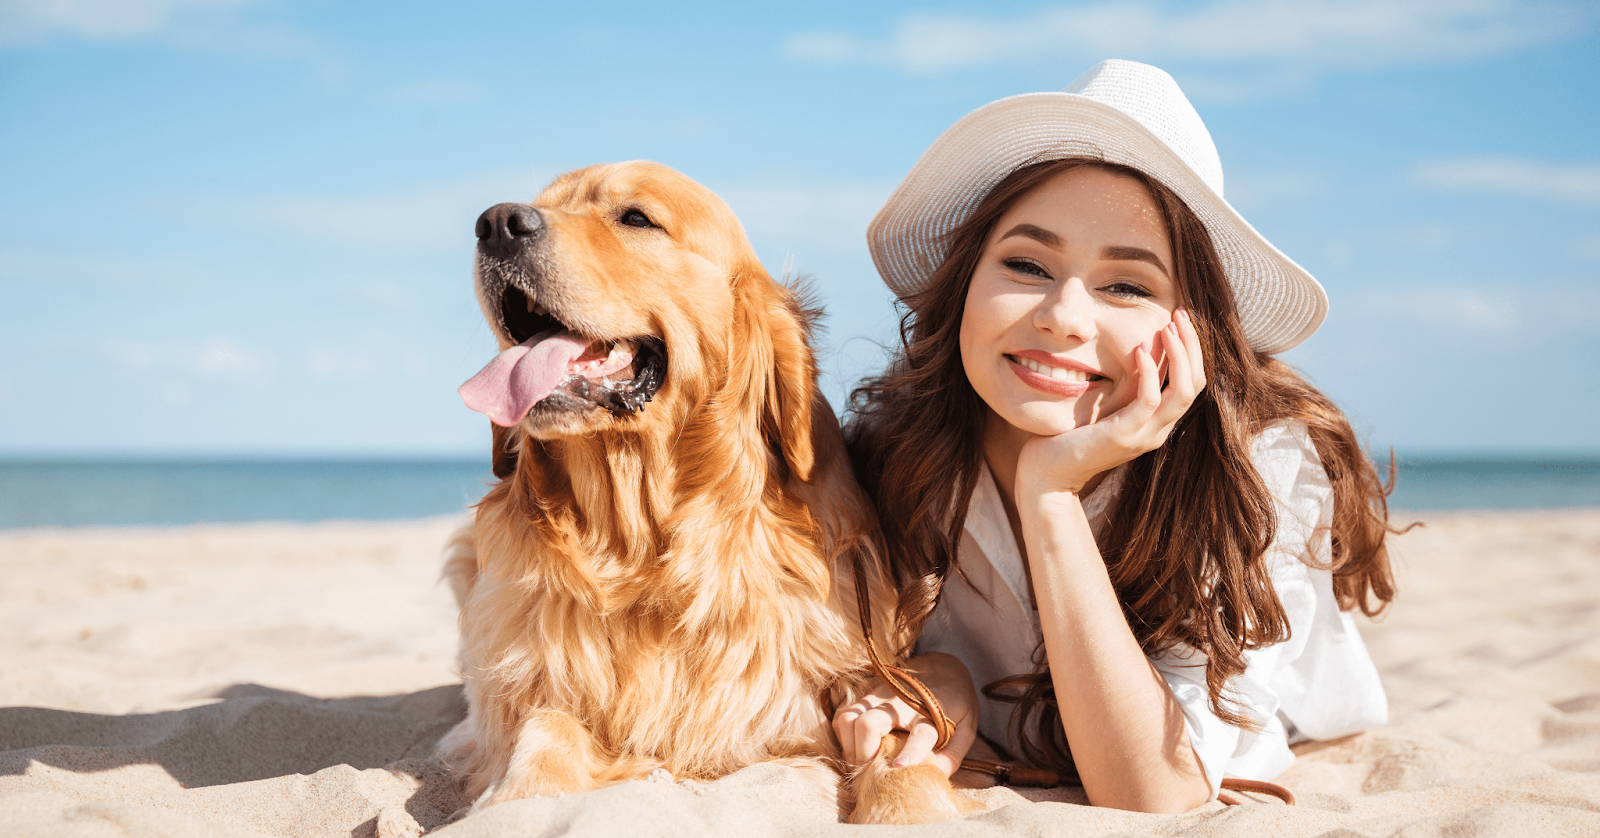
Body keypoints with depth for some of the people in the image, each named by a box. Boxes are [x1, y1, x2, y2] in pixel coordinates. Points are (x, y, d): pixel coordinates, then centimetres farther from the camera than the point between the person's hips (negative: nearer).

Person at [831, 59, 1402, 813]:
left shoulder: (1269, 466, -32)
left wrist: (1052, 492, -44)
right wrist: (935, 677, -31)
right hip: (998, 788, 1)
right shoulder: (892, 431, -23)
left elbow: (1153, 799, -38)